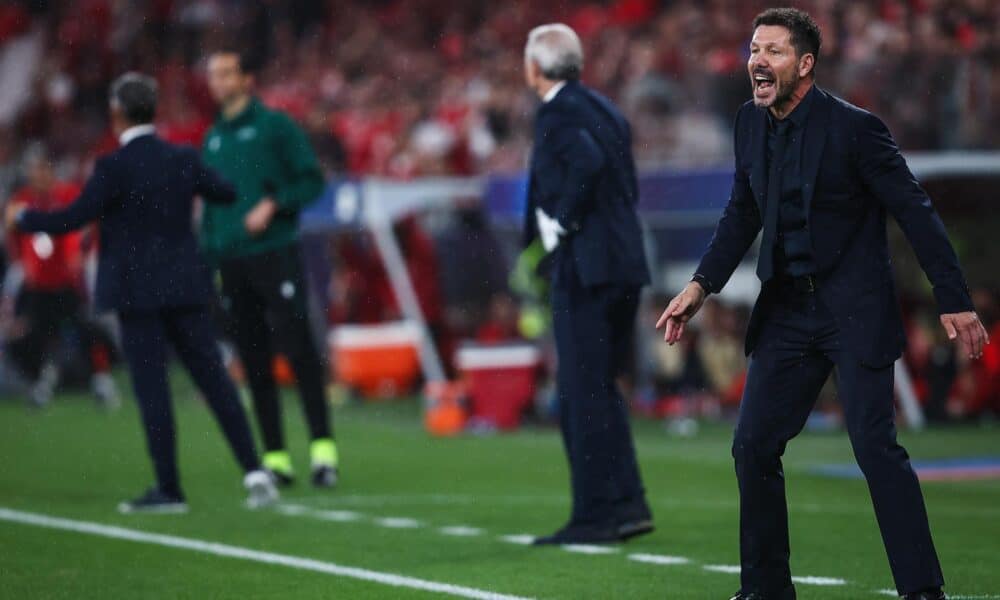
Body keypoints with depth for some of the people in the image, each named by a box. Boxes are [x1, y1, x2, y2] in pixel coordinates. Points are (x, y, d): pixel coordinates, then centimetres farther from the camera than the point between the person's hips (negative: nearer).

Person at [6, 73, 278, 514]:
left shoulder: (114, 167, -13)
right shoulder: (184, 159, 4)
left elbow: (73, 219, -13)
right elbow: (225, 193, 19)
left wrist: (23, 218, 4)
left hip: (137, 292, -5)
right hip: (186, 288, 5)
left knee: (152, 390, 0)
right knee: (214, 378, 7)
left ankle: (169, 490, 2)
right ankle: (253, 471, 0)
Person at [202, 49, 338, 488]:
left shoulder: (275, 126, -1)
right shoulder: (212, 139, 16)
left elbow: (312, 181, -3)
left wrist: (272, 205, -17)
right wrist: (207, 258, 13)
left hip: (276, 253, -5)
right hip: (232, 265, 5)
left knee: (298, 349, -11)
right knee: (254, 362, 4)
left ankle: (323, 448, -10)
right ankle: (275, 456, 7)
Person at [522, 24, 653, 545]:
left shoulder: (557, 113, -9)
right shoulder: (603, 109, 17)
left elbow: (587, 164, -27)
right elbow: (628, 185, 16)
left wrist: (562, 223, -15)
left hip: (584, 267, -9)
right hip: (625, 265, 9)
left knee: (583, 394, -4)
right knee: (599, 390, 15)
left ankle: (596, 513, -3)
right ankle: (627, 504, 14)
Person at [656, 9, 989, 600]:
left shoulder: (854, 127, -15)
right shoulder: (751, 123, 4)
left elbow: (915, 211, -12)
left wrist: (955, 301, -13)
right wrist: (701, 286, 5)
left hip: (856, 311, -6)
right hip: (787, 308, 6)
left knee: (875, 445, -12)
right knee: (753, 446, 3)